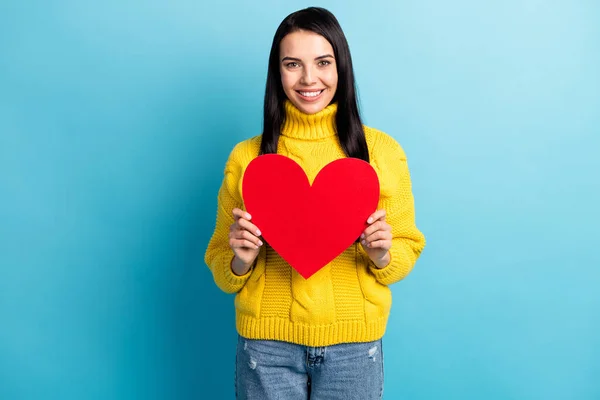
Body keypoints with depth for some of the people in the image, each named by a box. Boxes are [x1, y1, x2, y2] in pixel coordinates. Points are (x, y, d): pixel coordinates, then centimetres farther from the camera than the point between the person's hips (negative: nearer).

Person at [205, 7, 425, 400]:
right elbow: (221, 271, 4)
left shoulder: (382, 150, -4)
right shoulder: (246, 156, -3)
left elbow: (408, 250, 4)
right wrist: (240, 262, -17)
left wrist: (383, 256, -17)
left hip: (354, 346, 1)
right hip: (267, 344, 0)